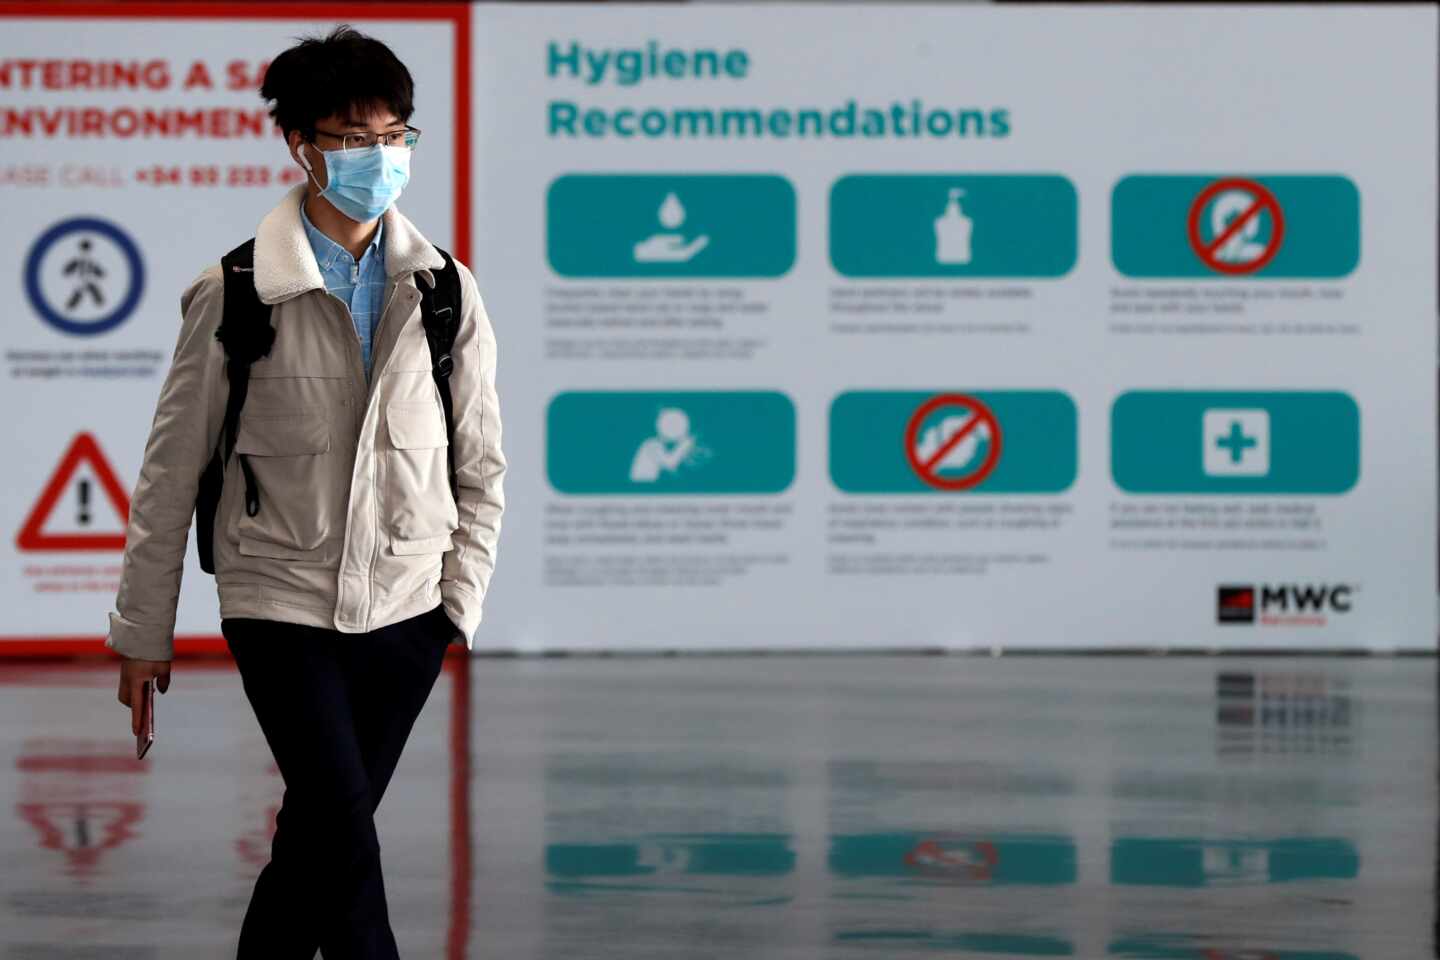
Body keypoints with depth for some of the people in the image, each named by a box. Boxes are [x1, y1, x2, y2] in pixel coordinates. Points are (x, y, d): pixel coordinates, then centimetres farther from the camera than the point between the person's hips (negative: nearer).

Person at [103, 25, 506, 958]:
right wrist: (144, 631, 2)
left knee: (317, 840, 9)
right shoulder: (233, 295, -6)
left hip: (405, 607, 3)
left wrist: (463, 595, 1)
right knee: (345, 835, -12)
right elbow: (172, 470, 0)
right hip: (282, 603, -3)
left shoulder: (445, 292, 3)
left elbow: (482, 461, 11)